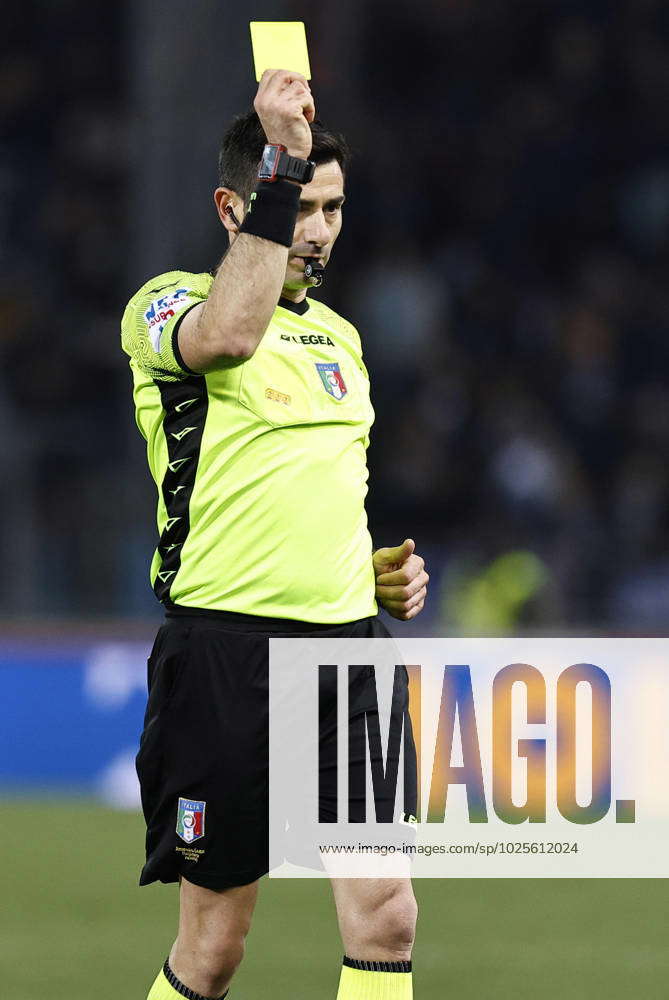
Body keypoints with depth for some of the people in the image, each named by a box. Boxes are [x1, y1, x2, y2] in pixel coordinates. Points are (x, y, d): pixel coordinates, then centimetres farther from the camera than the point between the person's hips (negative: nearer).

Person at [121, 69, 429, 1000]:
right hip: (227, 645, -6)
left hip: (347, 642, 6)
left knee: (385, 917, -5)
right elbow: (228, 335, -30)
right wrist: (281, 163, -30)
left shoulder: (339, 335, 19)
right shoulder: (168, 304, -4)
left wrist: (380, 571, 12)